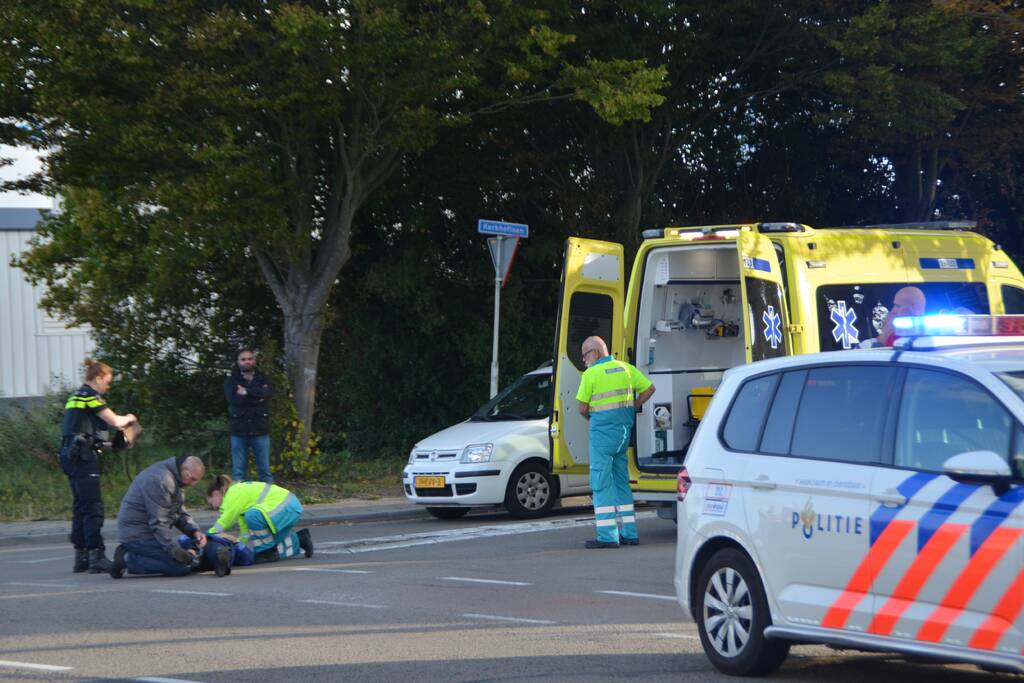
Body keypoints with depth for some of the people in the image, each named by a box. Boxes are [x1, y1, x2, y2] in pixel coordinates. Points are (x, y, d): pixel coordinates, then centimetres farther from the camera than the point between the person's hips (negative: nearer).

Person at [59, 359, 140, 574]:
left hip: (70, 457, 10)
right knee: (93, 507, -11)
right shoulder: (90, 396, -10)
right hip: (84, 457, -10)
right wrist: (128, 419, 10)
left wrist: (121, 423, 14)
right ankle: (96, 556, -15)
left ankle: (81, 558, 12)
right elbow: (115, 421, -11)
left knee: (80, 507, 11)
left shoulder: (76, 396, 19)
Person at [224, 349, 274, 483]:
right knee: (238, 472, 2)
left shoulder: (263, 379, 10)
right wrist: (257, 397, -10)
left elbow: (267, 393, -13)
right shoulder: (231, 381, 7)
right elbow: (234, 399, -13)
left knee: (264, 470, 3)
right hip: (239, 432, 0)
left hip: (260, 431, 0)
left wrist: (247, 392, -14)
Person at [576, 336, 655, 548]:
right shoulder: (626, 368, 9)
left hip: (603, 430, -7)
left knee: (601, 481, -3)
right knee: (621, 480, 14)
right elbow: (649, 388, 13)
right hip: (624, 429, 7)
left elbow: (583, 409, -6)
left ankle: (607, 536, -8)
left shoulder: (591, 374, -9)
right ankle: (629, 533, 14)